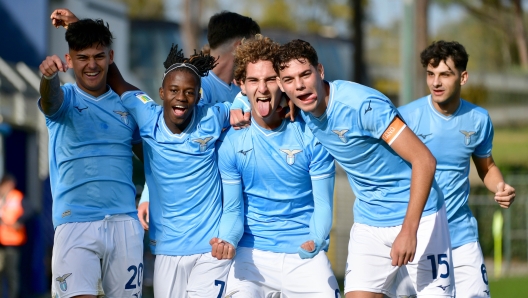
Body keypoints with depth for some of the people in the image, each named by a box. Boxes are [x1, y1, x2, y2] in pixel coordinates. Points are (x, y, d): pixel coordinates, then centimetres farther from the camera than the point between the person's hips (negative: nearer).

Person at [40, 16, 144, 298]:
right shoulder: (67, 98, 1)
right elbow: (50, 99, -23)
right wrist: (48, 75, -46)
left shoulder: (126, 103, 11)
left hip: (124, 221, 3)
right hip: (75, 222, -3)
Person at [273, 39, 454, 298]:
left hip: (418, 217, -6)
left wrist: (409, 230, -29)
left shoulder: (363, 104, -24)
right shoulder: (303, 112, -4)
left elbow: (424, 160, -25)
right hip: (368, 224, 6)